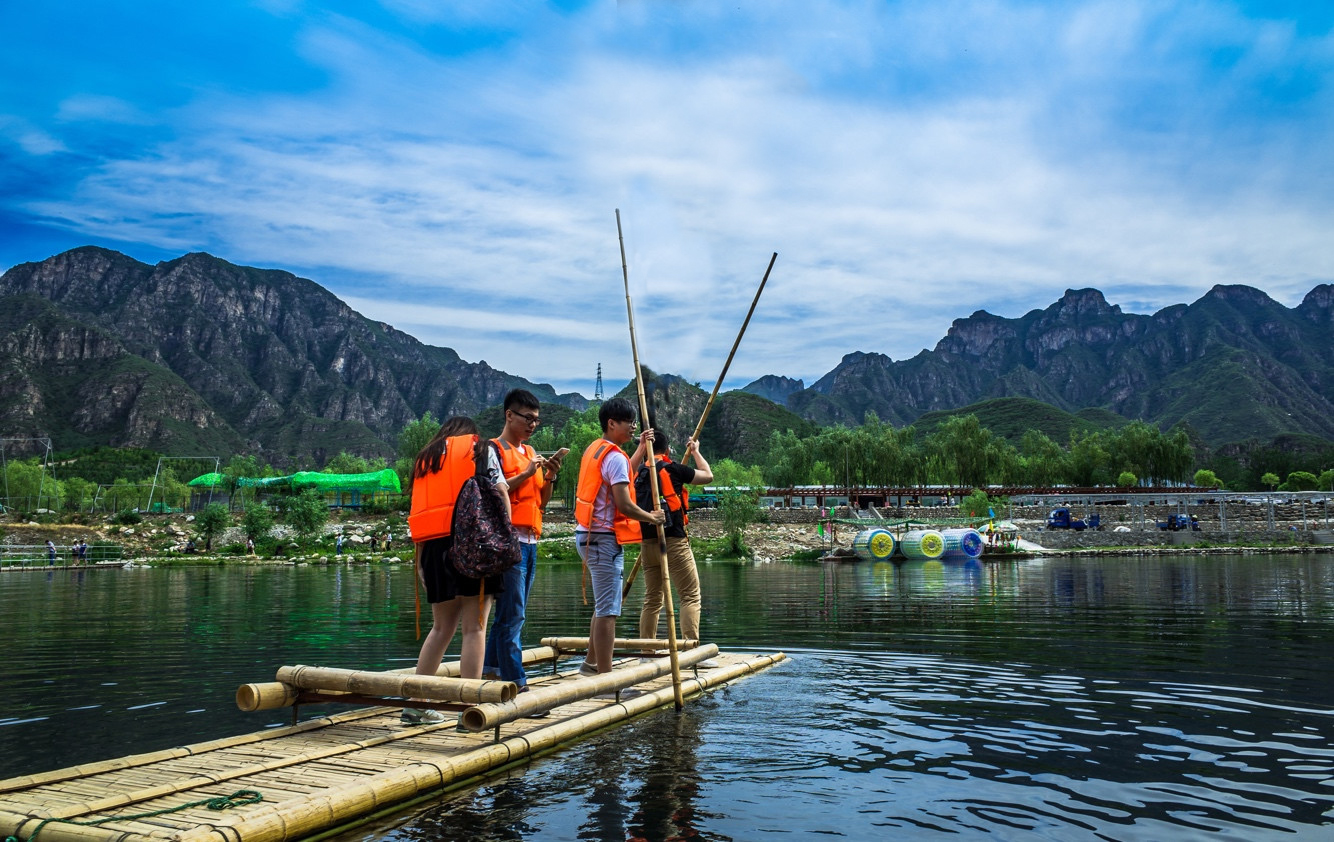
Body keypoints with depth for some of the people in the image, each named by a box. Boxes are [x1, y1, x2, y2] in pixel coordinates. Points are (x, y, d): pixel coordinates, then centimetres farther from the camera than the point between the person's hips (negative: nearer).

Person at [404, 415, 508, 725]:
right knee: (474, 627, -3)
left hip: (433, 546, 5)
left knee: (442, 627, 15)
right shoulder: (478, 450, 10)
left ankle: (416, 703, 15)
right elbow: (499, 494, -3)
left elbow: (417, 511, 15)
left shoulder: (424, 459, 22)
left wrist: (419, 559, 15)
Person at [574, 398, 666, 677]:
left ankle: (591, 663, 30)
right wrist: (652, 517, -6)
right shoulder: (615, 457, -15)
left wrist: (641, 448, 33)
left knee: (603, 605, 21)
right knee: (608, 609, -7)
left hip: (588, 535, 10)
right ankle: (605, 675, -5)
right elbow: (623, 504, -21)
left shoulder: (595, 450, 15)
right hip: (605, 538, -10)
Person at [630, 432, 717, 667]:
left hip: (647, 542, 6)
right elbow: (708, 476, 6)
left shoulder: (639, 472, 9)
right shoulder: (672, 468, -4)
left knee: (652, 599, 14)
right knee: (690, 595, -4)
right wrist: (695, 452, 21)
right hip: (673, 540, -6)